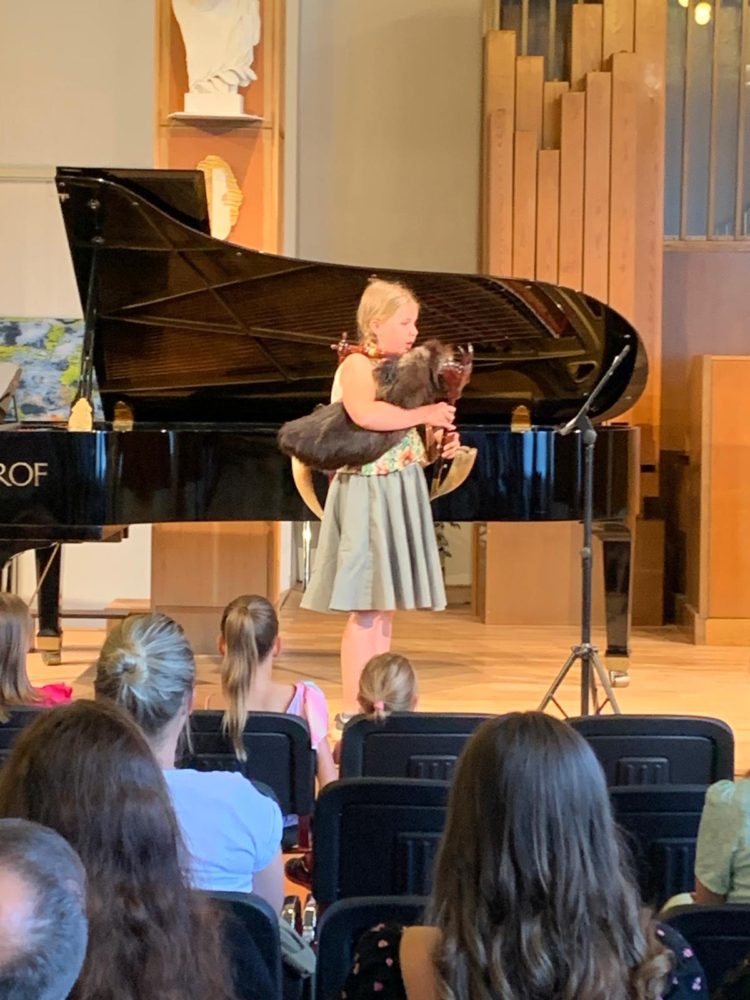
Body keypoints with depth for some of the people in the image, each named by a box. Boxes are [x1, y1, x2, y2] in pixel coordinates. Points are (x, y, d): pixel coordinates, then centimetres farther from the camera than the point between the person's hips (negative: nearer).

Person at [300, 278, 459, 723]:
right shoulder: (356, 366, -11)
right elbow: (366, 415, -33)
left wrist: (443, 443, 3)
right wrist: (424, 414, -24)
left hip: (402, 496, 8)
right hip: (368, 496, -8)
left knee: (386, 607, 9)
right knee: (365, 608, -7)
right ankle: (352, 711, -3)